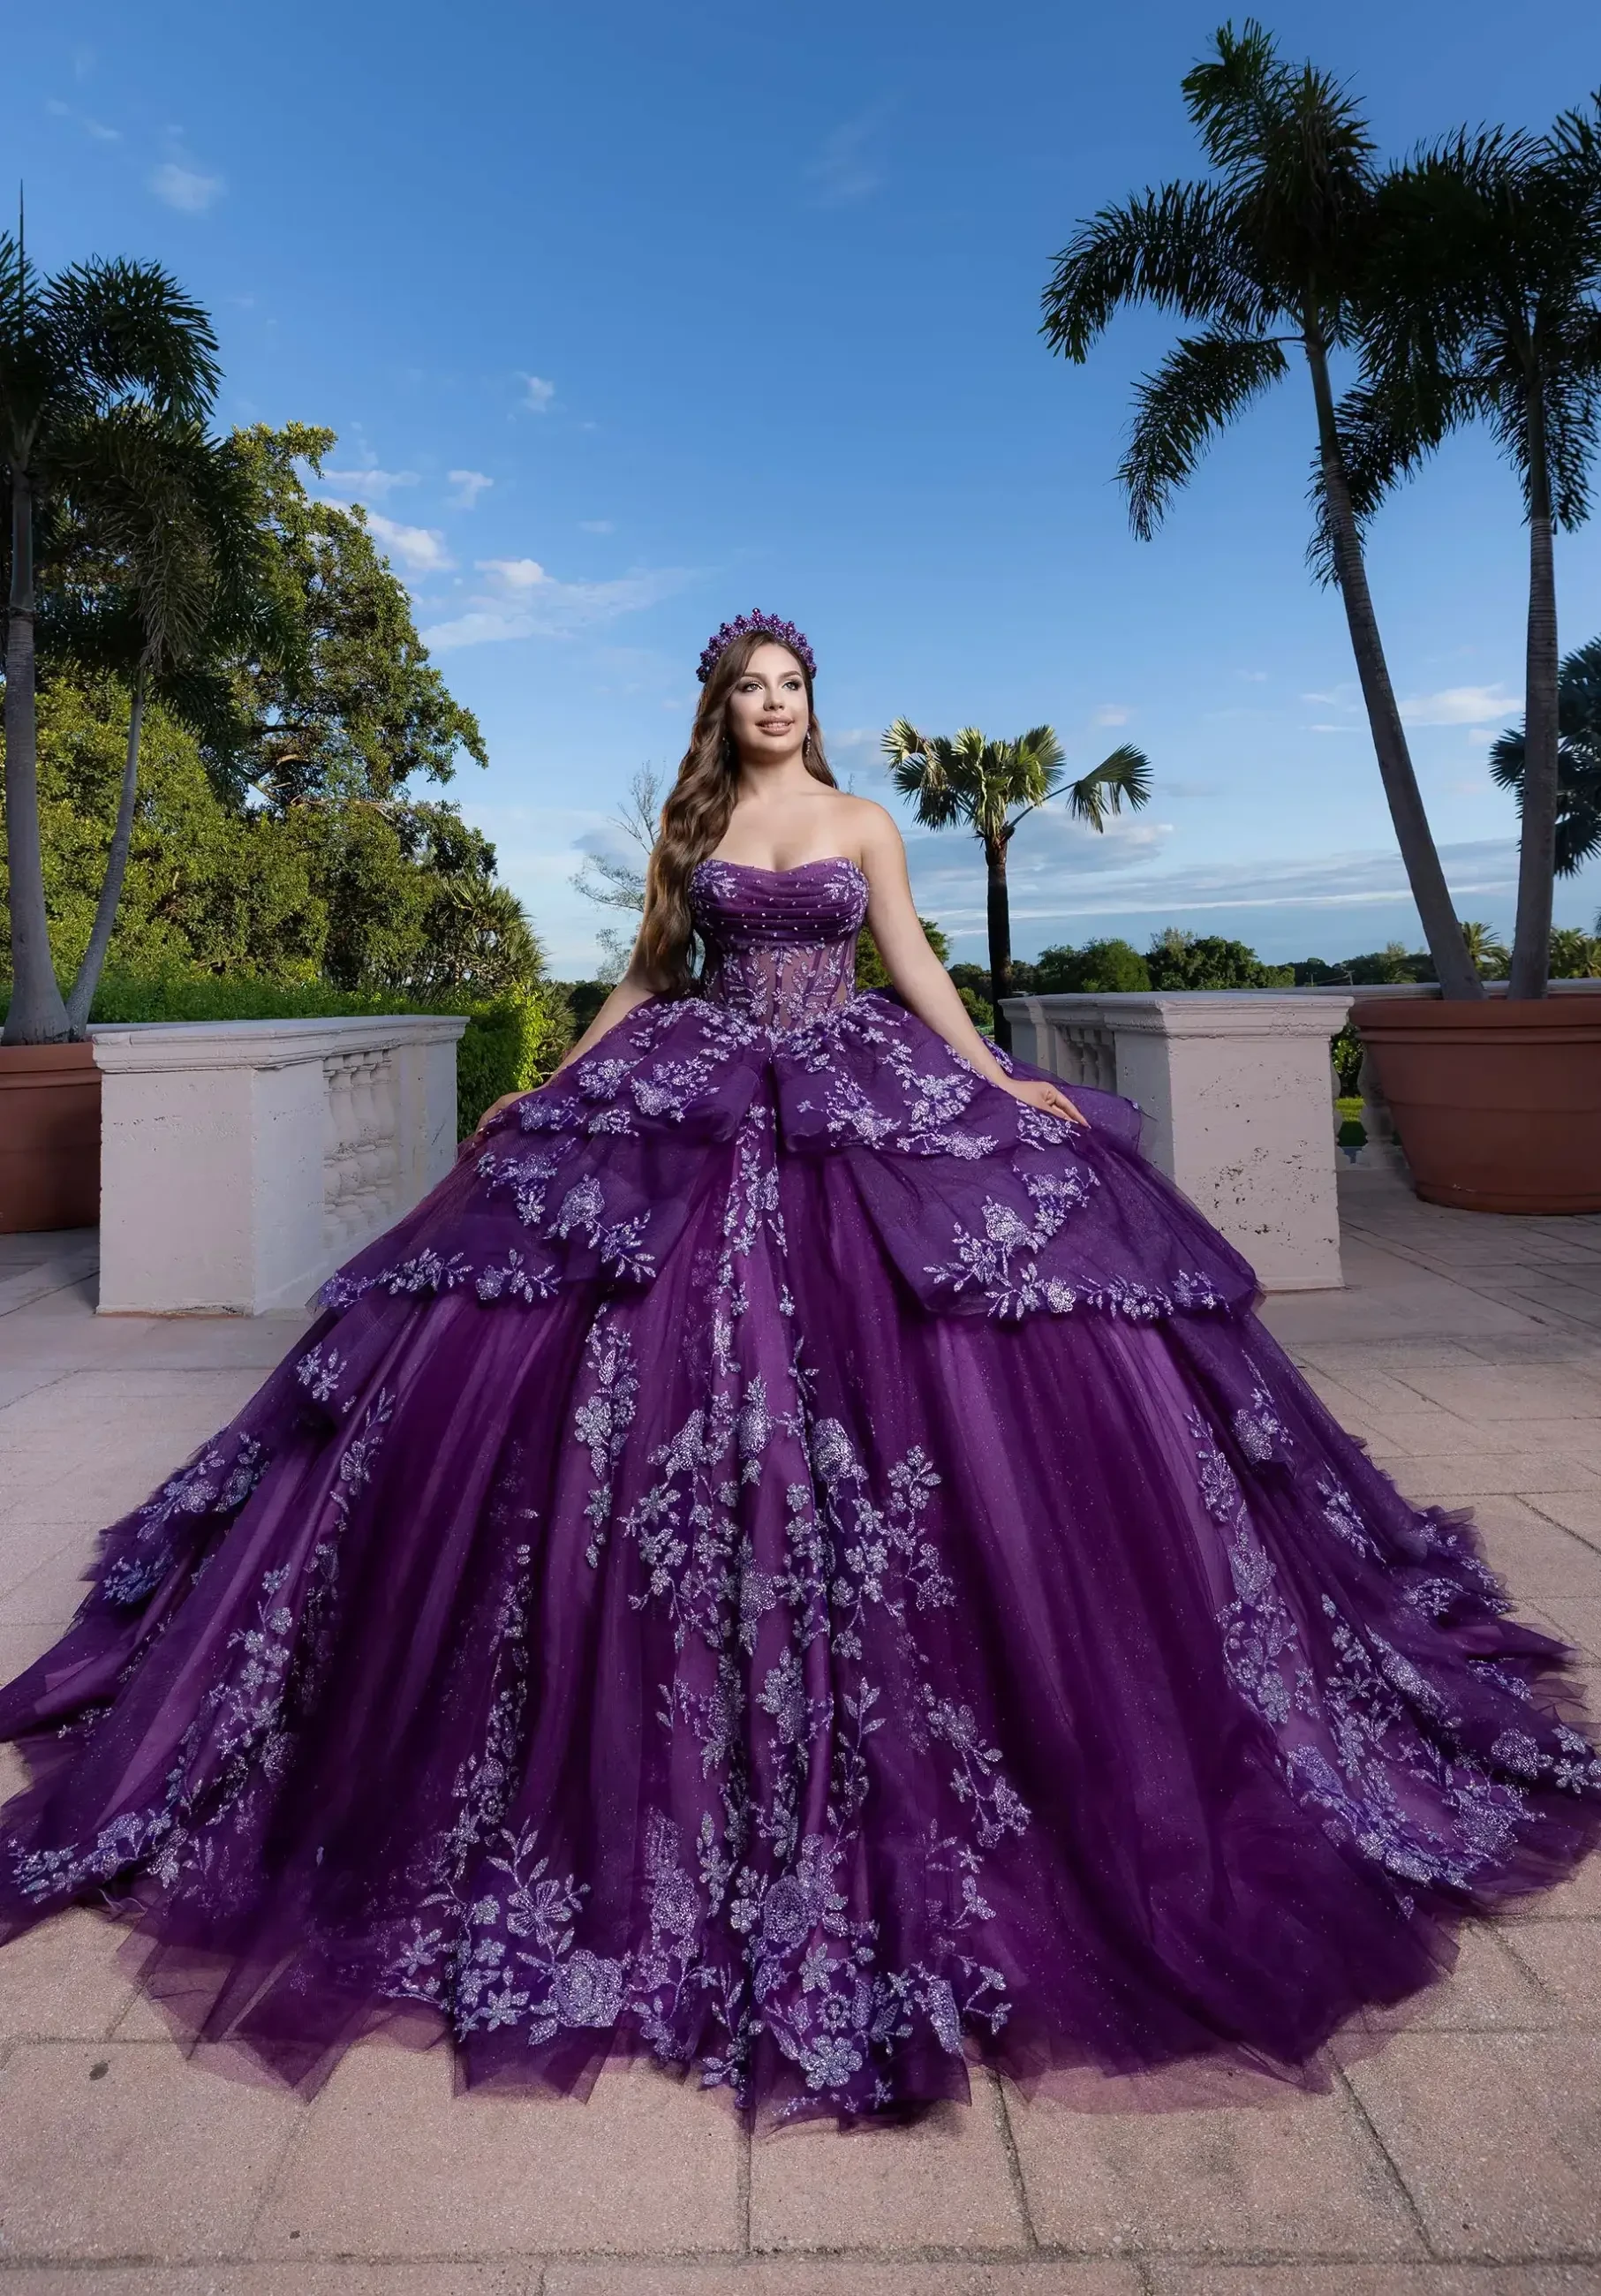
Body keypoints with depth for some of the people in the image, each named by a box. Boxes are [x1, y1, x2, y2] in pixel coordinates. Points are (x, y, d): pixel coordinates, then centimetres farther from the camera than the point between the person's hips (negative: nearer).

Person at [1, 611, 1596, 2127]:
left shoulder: (864, 823, 11)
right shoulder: (692, 827, 13)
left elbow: (916, 970, 8)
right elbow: (646, 977, 15)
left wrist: (1002, 1084, -3)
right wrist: (551, 1088, 10)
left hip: (863, 1111, 0)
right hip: (693, 1114, 1)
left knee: (887, 1380, -8)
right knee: (661, 1377, -7)